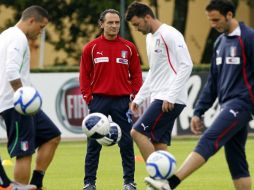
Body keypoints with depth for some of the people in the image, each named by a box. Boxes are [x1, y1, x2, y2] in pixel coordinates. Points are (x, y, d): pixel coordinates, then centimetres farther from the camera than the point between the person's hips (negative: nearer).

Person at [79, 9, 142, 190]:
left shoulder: (129, 48, 5)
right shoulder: (91, 48, 2)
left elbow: (136, 74, 6)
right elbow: (84, 75, 3)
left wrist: (134, 97, -2)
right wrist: (88, 98, -4)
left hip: (122, 100, 1)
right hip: (99, 100, 0)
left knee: (126, 142, 1)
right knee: (94, 143, 2)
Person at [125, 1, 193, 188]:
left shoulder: (169, 35, -12)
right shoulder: (150, 37, 18)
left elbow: (186, 65, -18)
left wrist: (171, 96, -21)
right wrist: (138, 98, 20)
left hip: (171, 100, -9)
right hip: (159, 98, 9)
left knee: (138, 132, -14)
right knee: (158, 144, 5)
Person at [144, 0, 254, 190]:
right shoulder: (220, 42, 16)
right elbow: (213, 81, 20)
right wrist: (199, 112, 16)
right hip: (228, 106, 9)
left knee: (209, 141, -20)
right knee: (235, 160, 6)